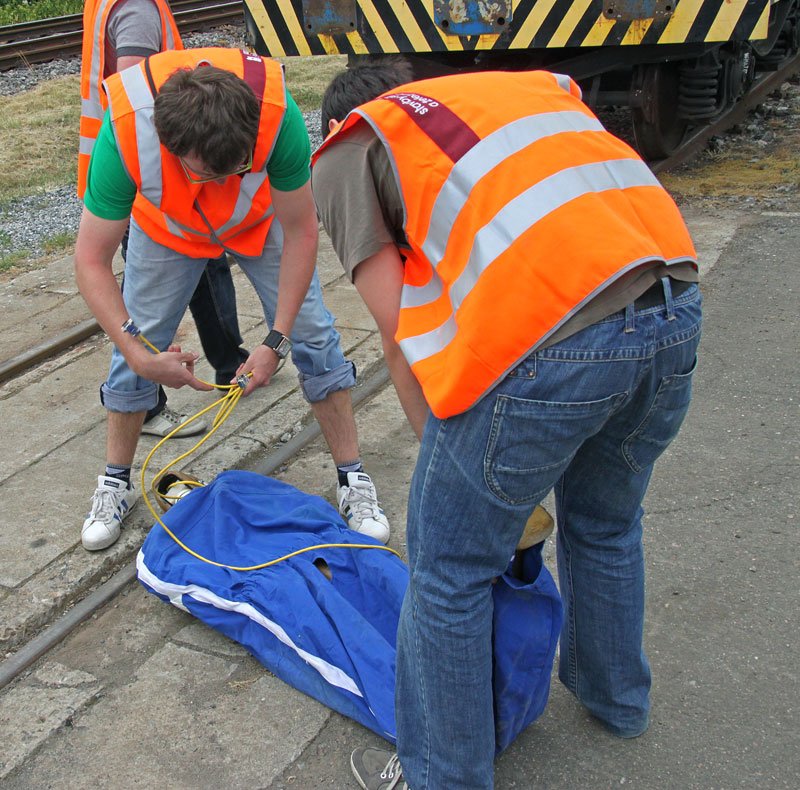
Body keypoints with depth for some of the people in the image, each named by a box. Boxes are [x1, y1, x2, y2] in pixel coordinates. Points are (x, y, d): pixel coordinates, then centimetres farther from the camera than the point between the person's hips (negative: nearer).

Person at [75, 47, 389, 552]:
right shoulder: (124, 133, -41)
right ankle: (116, 483, 23)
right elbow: (92, 261, -28)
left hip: (261, 220, 0)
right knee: (134, 347, 0)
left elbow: (300, 231, -26)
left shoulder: (278, 114, -42)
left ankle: (354, 480, 10)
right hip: (167, 227, 1)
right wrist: (140, 354, -36)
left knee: (313, 336, -5)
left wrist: (277, 340, -27)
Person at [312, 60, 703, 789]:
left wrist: (442, 450, 21)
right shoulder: (525, 87, 33)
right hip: (678, 312, 7)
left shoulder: (346, 154, 16)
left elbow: (403, 338, 8)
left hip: (551, 337, -7)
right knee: (606, 527, 31)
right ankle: (616, 695, 55)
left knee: (451, 571, 14)